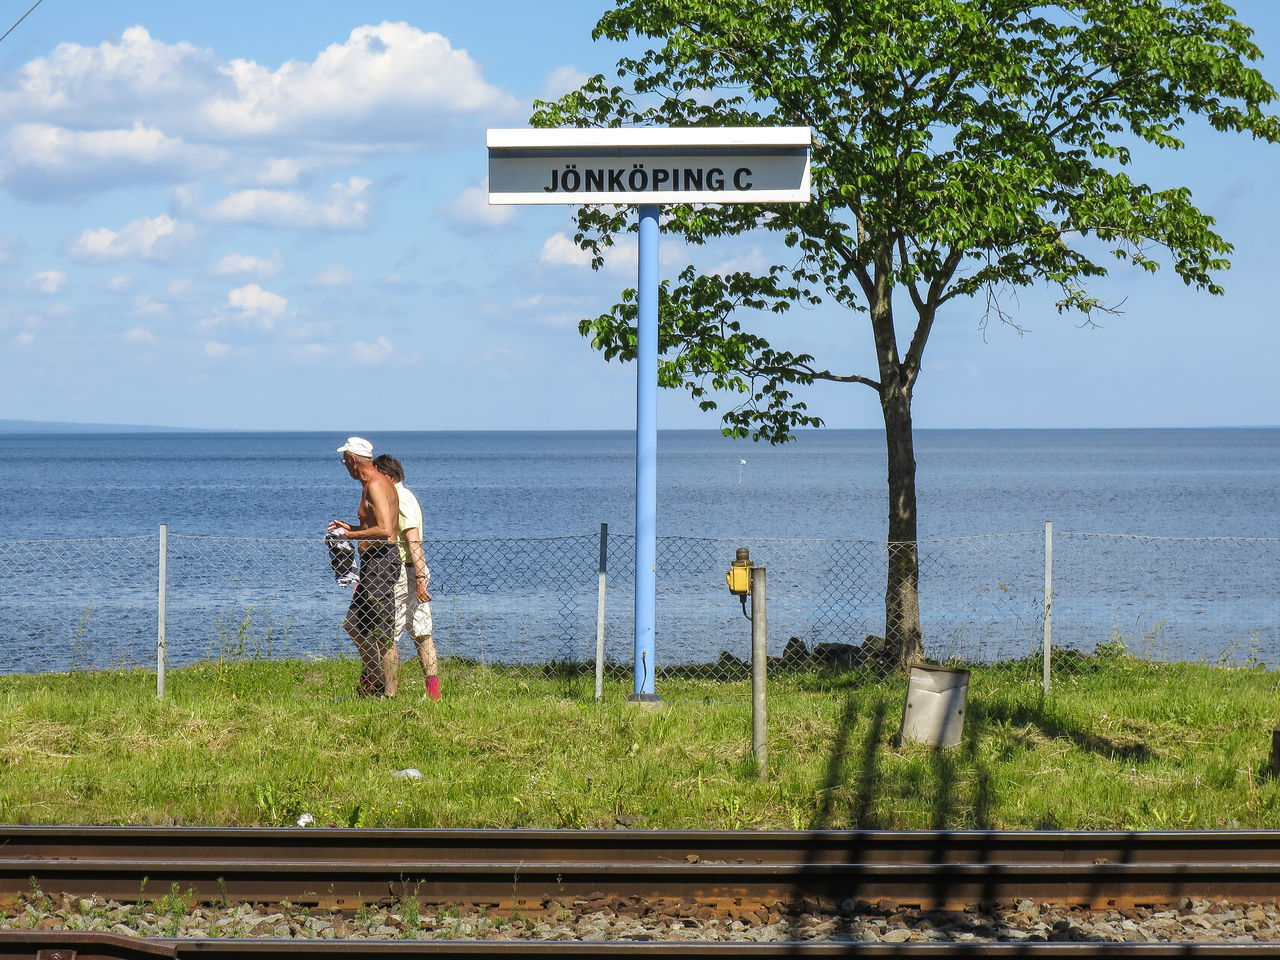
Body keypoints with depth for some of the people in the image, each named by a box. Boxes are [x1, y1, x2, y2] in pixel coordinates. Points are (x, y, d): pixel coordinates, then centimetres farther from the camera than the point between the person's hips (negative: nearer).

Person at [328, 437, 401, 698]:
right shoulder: (372, 484, 17)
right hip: (372, 563, 11)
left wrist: (352, 535, -15)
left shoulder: (376, 486, -15)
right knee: (354, 625, 17)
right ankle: (369, 687, 24)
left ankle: (388, 693, -3)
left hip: (381, 561, -11)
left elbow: (385, 530, -25)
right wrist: (350, 528, 20)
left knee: (382, 633, -7)